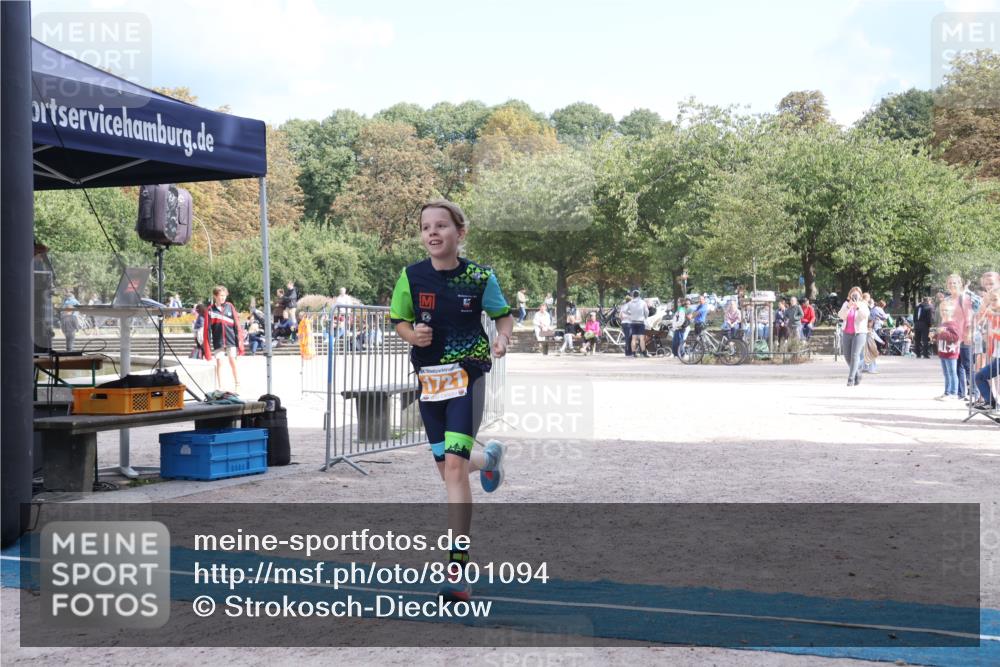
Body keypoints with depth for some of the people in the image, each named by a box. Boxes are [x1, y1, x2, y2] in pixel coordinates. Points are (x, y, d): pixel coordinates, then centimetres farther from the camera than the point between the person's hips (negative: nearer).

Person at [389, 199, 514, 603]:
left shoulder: (479, 278, -7)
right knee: (446, 469, 14)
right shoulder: (412, 277, -3)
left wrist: (503, 338, -15)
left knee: (455, 468, -15)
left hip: (466, 376, -4)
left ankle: (458, 570, -11)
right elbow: (399, 321, 9)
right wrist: (412, 335, -13)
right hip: (429, 380, 4)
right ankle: (489, 457, 52)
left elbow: (504, 314, 7)